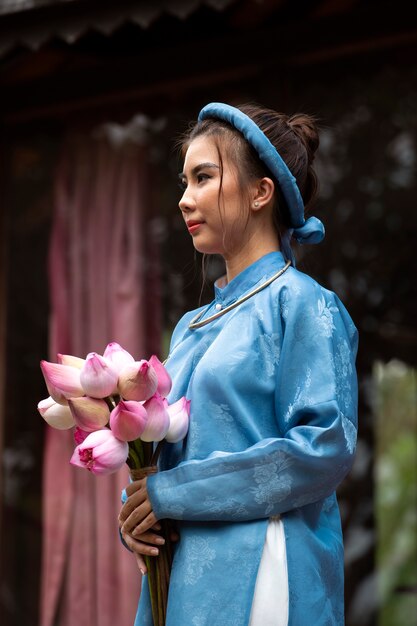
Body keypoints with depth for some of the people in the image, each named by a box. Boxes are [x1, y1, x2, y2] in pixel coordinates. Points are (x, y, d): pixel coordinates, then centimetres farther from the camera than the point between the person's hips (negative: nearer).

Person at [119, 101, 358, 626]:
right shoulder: (192, 326, 15)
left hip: (258, 582, -7)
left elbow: (325, 448, -17)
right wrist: (135, 512, -4)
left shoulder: (303, 304, -7)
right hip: (184, 576, 7)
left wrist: (173, 492, -15)